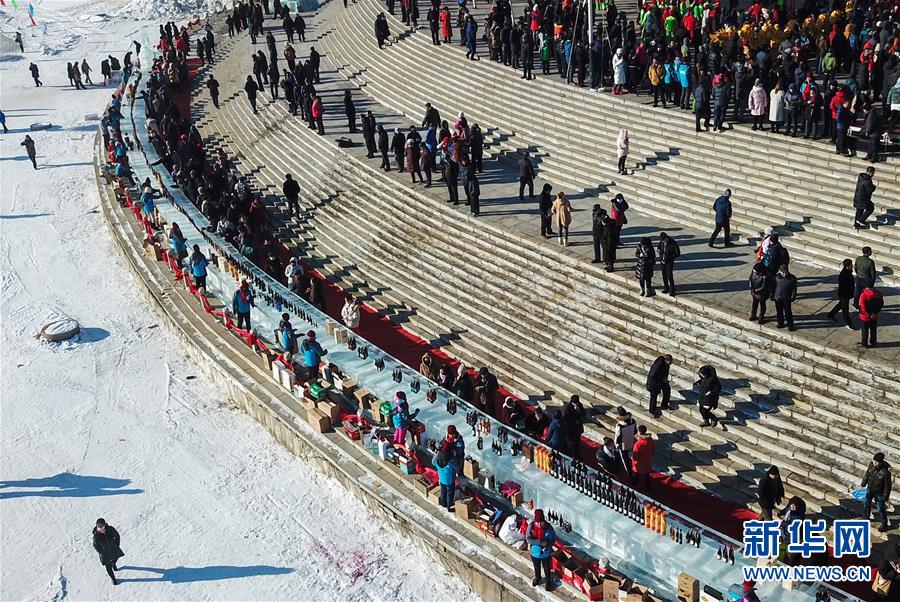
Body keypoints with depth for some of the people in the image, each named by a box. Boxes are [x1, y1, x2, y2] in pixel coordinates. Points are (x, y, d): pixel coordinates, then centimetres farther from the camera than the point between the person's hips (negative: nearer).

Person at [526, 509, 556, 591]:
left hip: (545, 553, -2)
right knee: (536, 567, 28)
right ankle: (537, 578, 58)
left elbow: (553, 538, -14)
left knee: (546, 568, 22)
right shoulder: (531, 526, -23)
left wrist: (547, 546, -28)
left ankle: (548, 581, 48)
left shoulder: (548, 527, -26)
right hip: (535, 552, 2)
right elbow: (528, 539, -25)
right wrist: (540, 542, -33)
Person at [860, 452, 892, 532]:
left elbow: (887, 486, -22)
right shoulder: (872, 465, -18)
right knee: (866, 503, 24)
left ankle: (884, 524, 35)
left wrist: (885, 497, -14)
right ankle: (866, 518, 50)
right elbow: (867, 474, 2)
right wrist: (863, 484, 11)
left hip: (879, 493, -6)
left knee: (880, 508, 12)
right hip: (869, 489, 6)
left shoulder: (885, 472, -35)